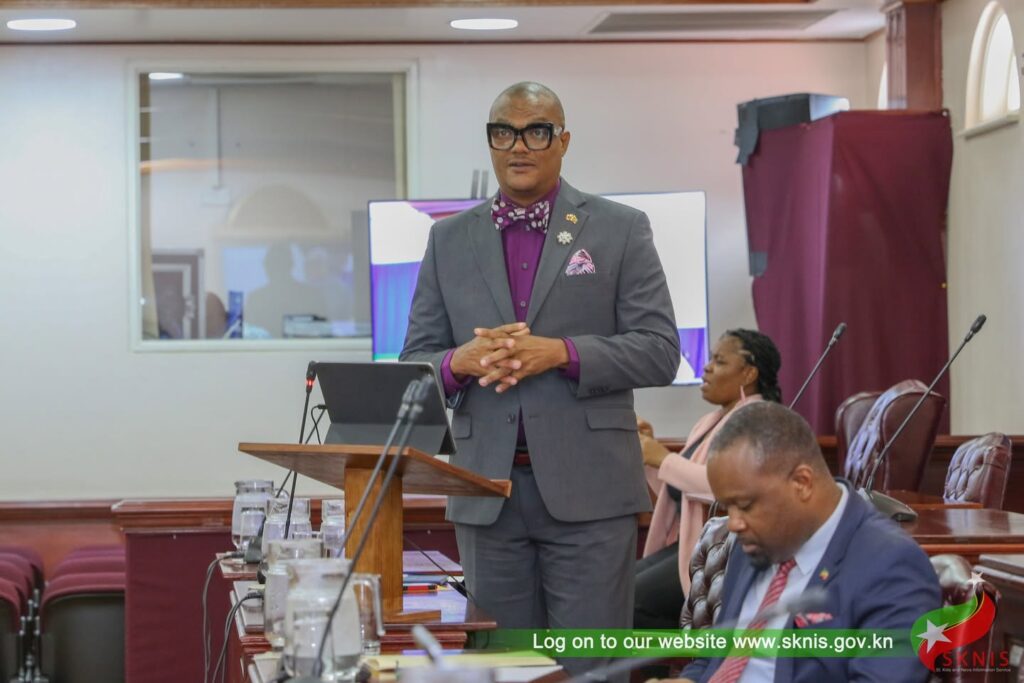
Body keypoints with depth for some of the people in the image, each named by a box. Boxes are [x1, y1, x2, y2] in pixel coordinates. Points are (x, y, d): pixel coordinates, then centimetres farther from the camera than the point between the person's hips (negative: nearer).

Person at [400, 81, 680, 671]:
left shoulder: (621, 230, 4)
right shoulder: (449, 240, 12)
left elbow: (660, 351, -2)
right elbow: (415, 362, 12)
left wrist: (562, 353, -16)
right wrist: (459, 362, -11)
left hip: (586, 488, -3)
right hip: (487, 489, 3)